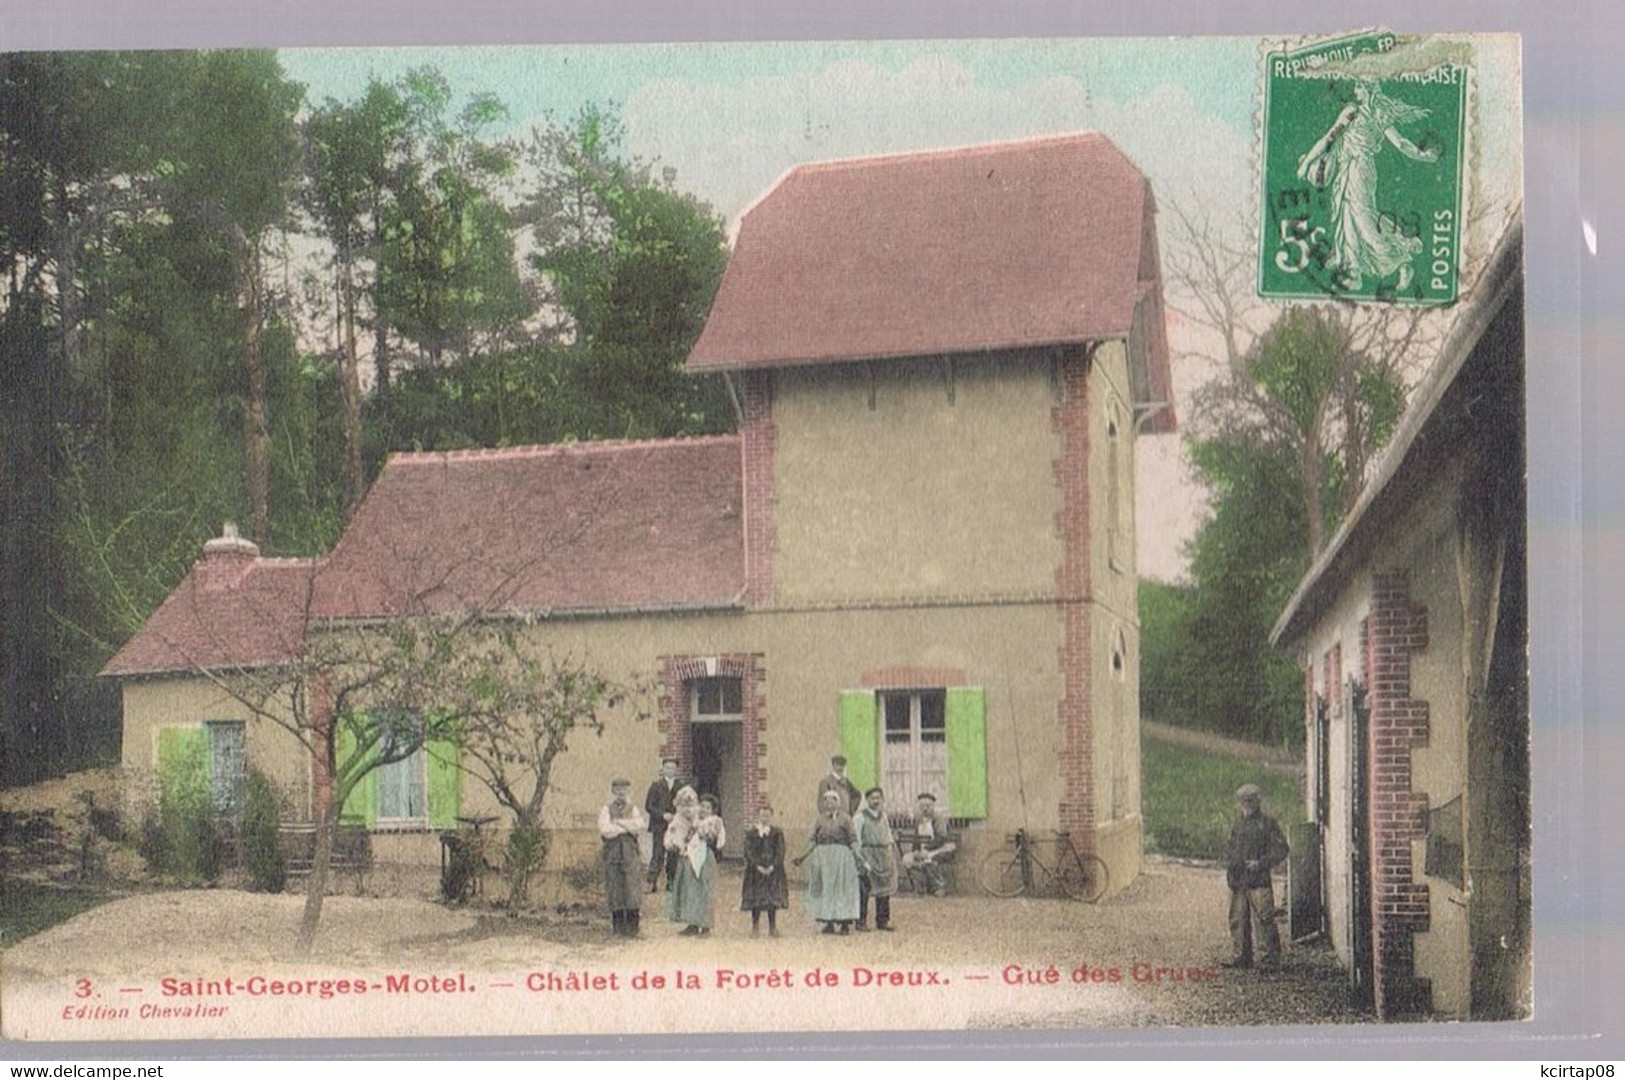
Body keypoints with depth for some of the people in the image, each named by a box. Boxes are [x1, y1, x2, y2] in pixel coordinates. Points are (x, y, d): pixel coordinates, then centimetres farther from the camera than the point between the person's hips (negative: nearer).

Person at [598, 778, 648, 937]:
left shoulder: (633, 809, 12)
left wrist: (619, 822, -10)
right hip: (613, 852, -1)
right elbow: (605, 829, -11)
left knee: (632, 888, -4)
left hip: (631, 852, 1)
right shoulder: (607, 809, 6)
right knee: (615, 887, -1)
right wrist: (628, 827, -7)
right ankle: (618, 925, 8)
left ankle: (632, 925, 1)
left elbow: (642, 824, -7)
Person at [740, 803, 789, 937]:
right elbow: (749, 852, -3)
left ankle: (772, 928, 5)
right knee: (755, 900, -1)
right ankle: (755, 927, 9)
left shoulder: (777, 832, 5)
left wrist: (772, 867, -12)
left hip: (773, 870, 0)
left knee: (773, 900, -1)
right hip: (755, 870, 0)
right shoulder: (750, 833, 4)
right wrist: (758, 866, -14)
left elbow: (780, 852, 0)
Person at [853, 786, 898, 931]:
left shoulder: (883, 816, 16)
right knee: (863, 892, -8)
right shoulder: (860, 818, -2)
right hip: (867, 855, -6)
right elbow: (856, 841, -5)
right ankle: (861, 922, -4)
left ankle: (883, 921, 15)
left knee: (884, 891, 7)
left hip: (884, 858, 6)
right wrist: (864, 861, -12)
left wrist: (891, 858, 13)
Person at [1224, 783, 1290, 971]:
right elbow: (1230, 848, 27)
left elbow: (1281, 850, -5)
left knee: (1263, 920, -9)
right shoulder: (1238, 823, 16)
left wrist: (1260, 863, -14)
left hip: (1258, 880, -7)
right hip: (1237, 880, 7)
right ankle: (1240, 958, 18)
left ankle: (1269, 961, -7)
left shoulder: (1267, 823, -3)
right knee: (1237, 920, 10)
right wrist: (1228, 862, 8)